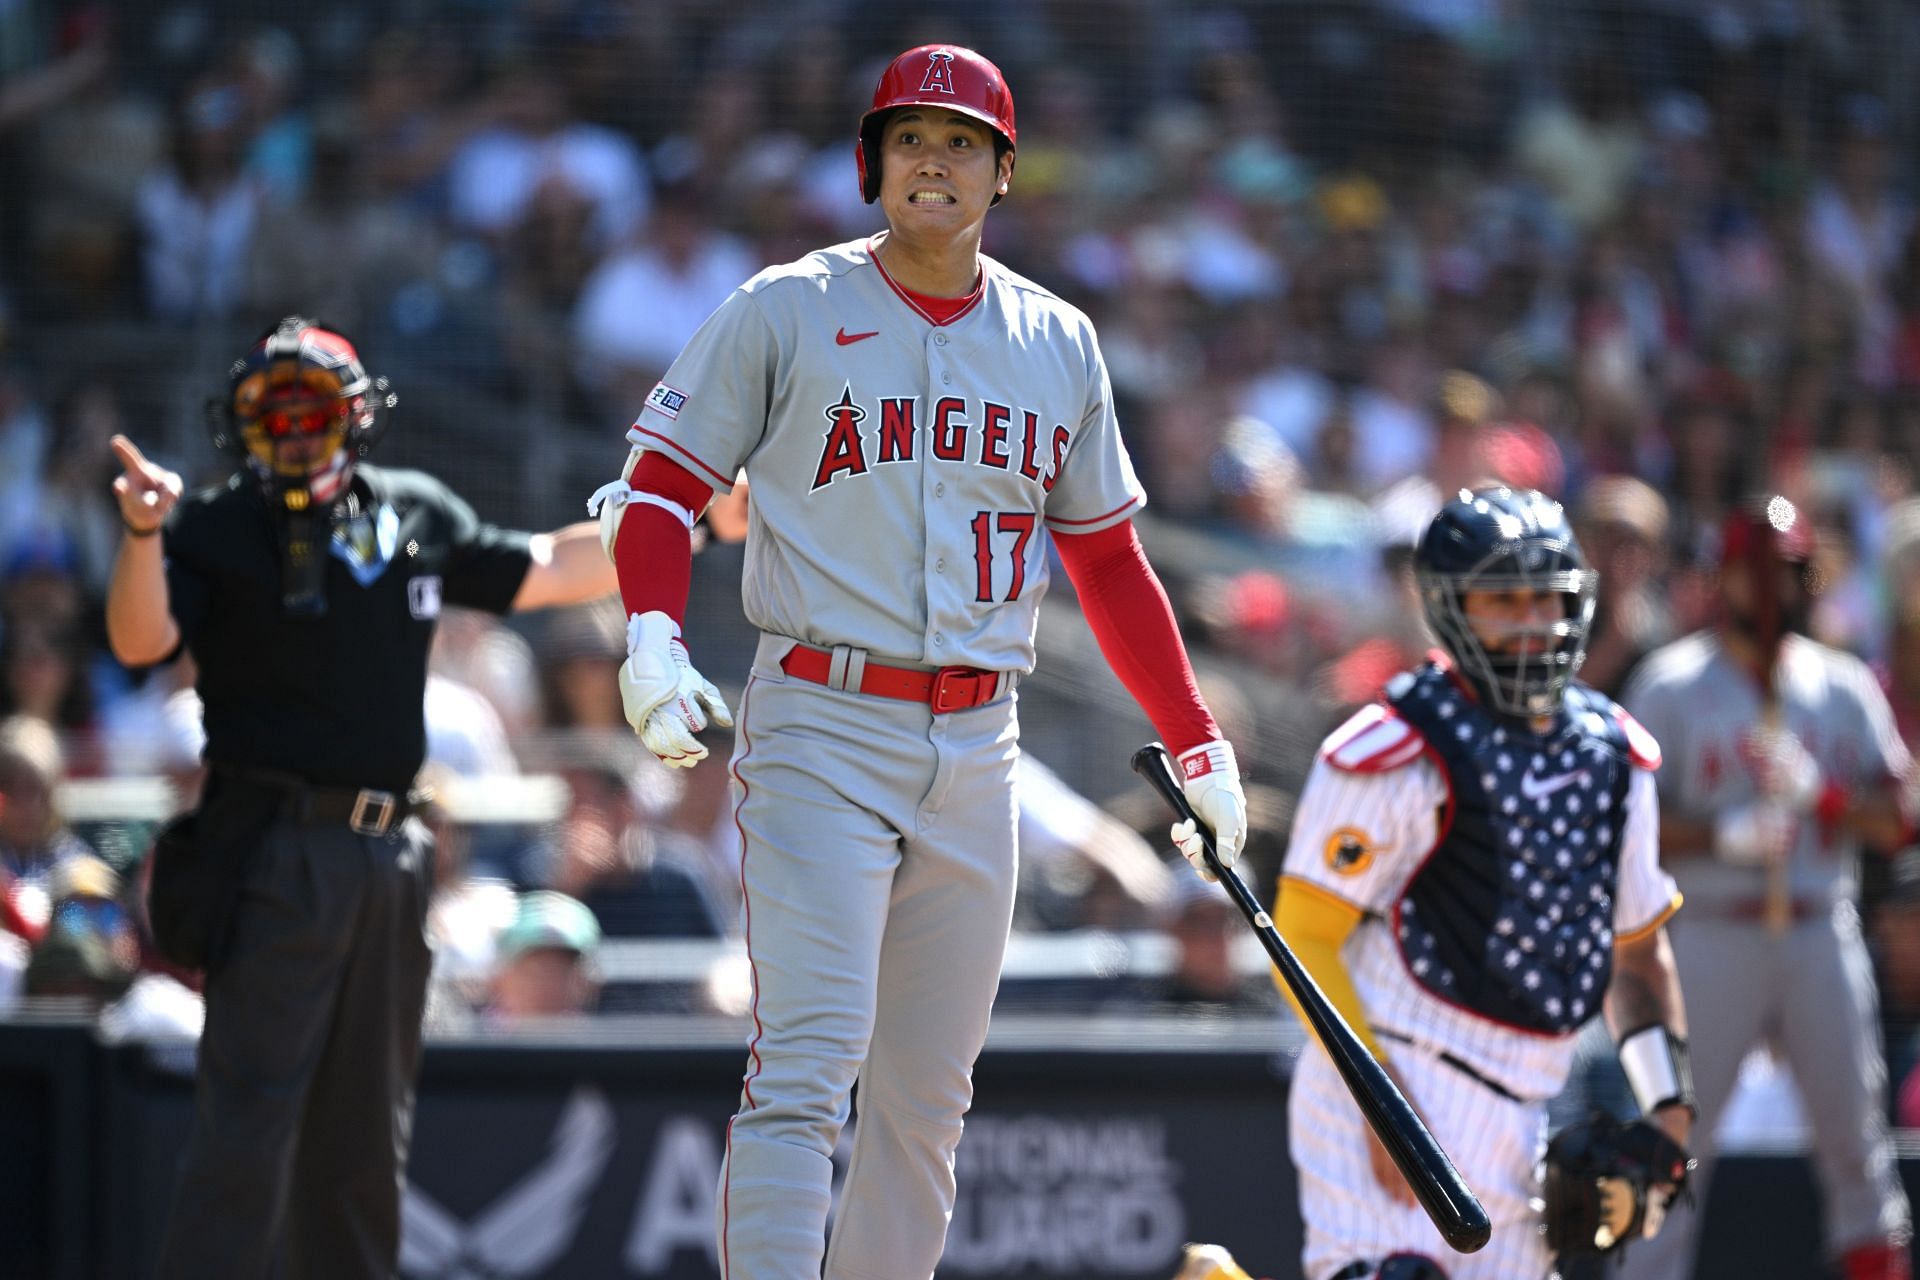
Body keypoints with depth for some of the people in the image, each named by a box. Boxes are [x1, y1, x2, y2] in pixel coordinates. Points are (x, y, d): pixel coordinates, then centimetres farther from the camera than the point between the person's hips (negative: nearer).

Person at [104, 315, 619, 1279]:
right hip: (276, 853, -6)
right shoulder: (218, 532, -3)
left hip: (388, 856, 6)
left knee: (364, 1134, 14)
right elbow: (140, 641, -18)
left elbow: (544, 573, 24)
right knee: (249, 1122, -13)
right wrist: (143, 535, -36)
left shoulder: (418, 517, 13)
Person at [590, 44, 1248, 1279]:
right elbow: (661, 482, 1)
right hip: (821, 727, -5)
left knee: (929, 1091, 7)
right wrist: (652, 633, -18)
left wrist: (1198, 742, 15)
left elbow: (1109, 560, 19)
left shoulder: (1058, 344, 12)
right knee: (809, 1061, -17)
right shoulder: (787, 312, 1)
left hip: (976, 755, 5)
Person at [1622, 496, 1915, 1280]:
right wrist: (1721, 835, -20)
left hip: (1822, 941, 3)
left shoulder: (1843, 687, 11)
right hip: (1711, 940, -3)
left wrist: (1822, 793, -13)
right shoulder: (1671, 685, 2)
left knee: (1853, 1129, 5)